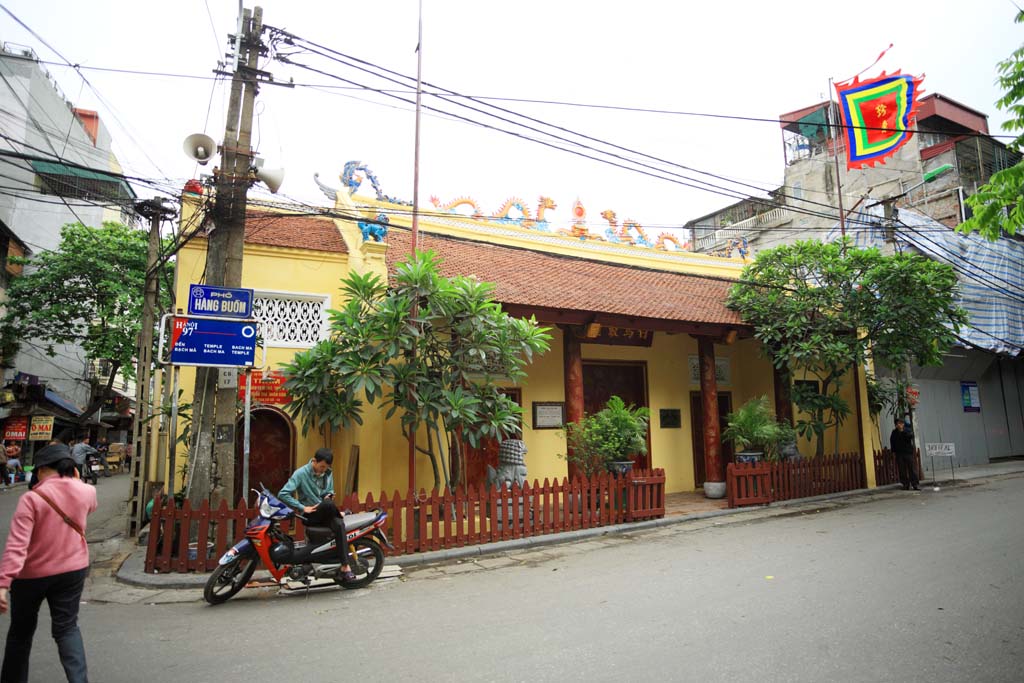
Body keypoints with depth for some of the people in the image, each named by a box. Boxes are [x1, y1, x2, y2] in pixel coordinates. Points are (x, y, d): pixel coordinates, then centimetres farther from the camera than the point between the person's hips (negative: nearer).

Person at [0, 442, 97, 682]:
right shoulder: (86, 492, -6)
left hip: (32, 573, -3)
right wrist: (75, 479, 17)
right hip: (73, 569, 3)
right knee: (67, 627, 10)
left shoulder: (32, 498, -18)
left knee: (21, 631, 19)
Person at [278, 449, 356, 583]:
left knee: (339, 525, -31)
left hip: (326, 514, 4)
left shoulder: (328, 474, 8)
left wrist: (329, 495, -4)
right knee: (328, 504, -37)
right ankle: (341, 515, -3)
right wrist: (303, 508, -18)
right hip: (310, 515, -4)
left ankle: (345, 566, -32)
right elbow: (283, 494, -15)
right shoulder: (300, 473, -9)